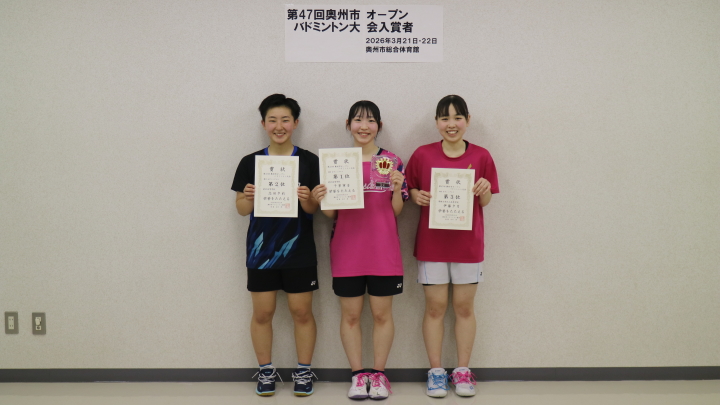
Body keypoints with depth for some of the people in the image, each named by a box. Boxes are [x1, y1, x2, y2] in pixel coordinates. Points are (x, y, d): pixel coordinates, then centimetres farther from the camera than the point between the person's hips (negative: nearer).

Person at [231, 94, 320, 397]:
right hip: (261, 250, 1)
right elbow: (242, 209, 4)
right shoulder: (250, 162, 3)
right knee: (262, 313, 7)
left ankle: (303, 371, 21)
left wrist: (306, 199, -22)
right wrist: (248, 197, -18)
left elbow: (314, 209, 0)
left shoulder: (309, 161, -1)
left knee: (302, 312, 6)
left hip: (298, 250, -1)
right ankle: (265, 371, 23)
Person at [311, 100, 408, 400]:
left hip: (383, 250, -1)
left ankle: (378, 373, 20)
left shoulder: (392, 161, 2)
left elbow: (397, 211, 3)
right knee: (350, 314, 6)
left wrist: (397, 188, -15)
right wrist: (319, 199, -14)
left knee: (382, 313, 6)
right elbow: (331, 213, 6)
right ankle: (358, 374, 19)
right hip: (347, 250, 1)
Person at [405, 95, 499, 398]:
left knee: (464, 307, 9)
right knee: (435, 307, 5)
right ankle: (436, 371, 18)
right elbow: (410, 190, 7)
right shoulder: (422, 155, -1)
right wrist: (416, 196, -14)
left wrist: (484, 190, -17)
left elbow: (485, 202, 4)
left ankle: (463, 371, 21)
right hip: (431, 243, 0)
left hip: (468, 243, 1)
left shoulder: (480, 156, 0)